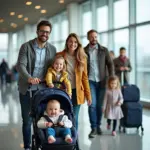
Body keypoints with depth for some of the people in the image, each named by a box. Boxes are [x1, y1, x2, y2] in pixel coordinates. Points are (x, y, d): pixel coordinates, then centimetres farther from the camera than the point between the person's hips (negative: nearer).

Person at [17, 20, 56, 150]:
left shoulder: (52, 49, 4)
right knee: (27, 120, 5)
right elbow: (20, 65, -18)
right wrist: (29, 78, -36)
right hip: (26, 88, -2)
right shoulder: (26, 47, -7)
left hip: (42, 88, 2)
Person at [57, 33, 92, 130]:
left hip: (77, 92, 1)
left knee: (74, 118, 3)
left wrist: (88, 95, 1)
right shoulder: (60, 56, 0)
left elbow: (84, 77, 6)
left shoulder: (82, 58, 5)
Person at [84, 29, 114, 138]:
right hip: (90, 81, -1)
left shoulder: (104, 50, 5)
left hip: (102, 81, 1)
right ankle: (94, 128, -3)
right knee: (92, 104, -8)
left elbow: (110, 64, 5)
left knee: (99, 105, 6)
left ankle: (98, 125, 20)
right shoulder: (84, 51, 3)